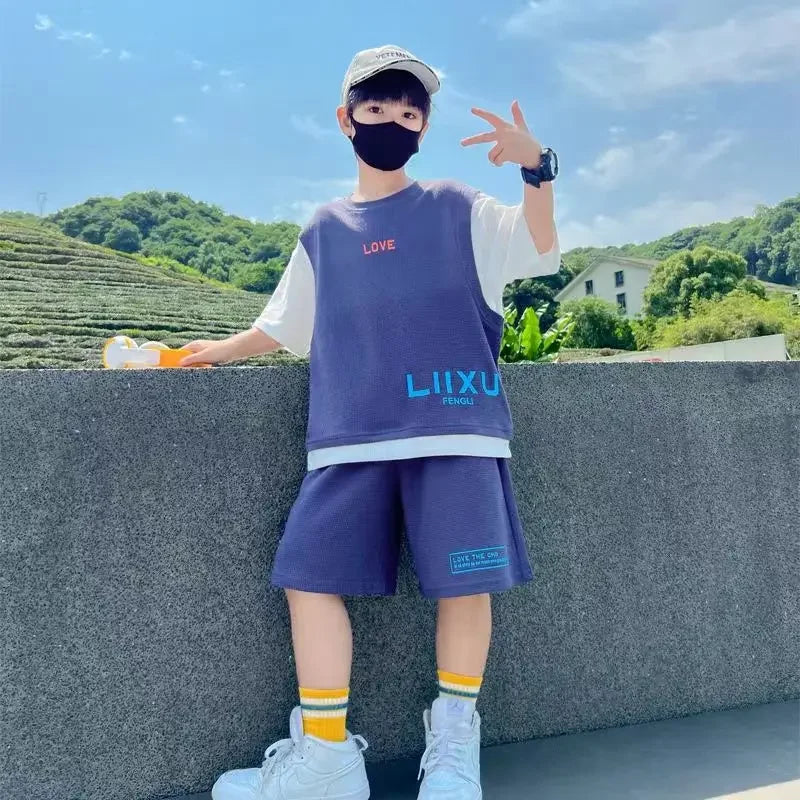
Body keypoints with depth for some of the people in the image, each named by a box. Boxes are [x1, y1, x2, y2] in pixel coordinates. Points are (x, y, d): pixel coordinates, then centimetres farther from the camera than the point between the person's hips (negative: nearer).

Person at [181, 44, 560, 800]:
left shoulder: (459, 209, 11)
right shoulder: (323, 231, 19)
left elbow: (539, 247, -2)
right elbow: (284, 325, 28)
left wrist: (535, 168, -16)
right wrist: (223, 349, 27)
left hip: (453, 427, -2)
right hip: (349, 439, 3)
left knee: (465, 582, -4)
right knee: (310, 575, -4)